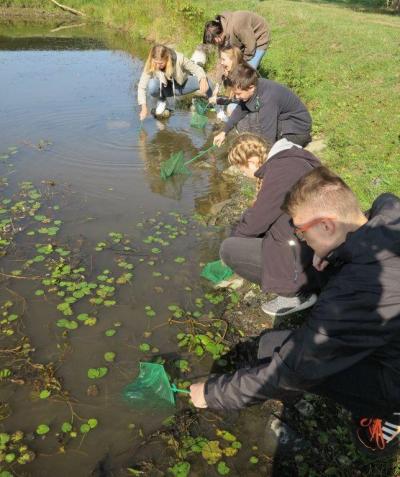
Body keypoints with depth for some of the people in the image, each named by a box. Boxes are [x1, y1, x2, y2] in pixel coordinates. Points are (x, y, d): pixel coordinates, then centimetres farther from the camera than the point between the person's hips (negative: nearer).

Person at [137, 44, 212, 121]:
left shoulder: (179, 58, -29)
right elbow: (141, 86, -24)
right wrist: (144, 107, -33)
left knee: (201, 81, -27)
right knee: (152, 86, -34)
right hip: (167, 89, 0)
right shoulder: (150, 65, -27)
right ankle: (162, 100, 2)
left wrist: (203, 79, -44)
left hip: (182, 85, 1)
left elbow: (196, 68, -22)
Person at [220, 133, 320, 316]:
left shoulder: (281, 171, -23)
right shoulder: (288, 160, 6)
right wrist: (239, 230, 14)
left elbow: (255, 221, -15)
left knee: (228, 249, -7)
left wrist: (233, 236, 4)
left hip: (305, 260, -10)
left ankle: (296, 293, -1)